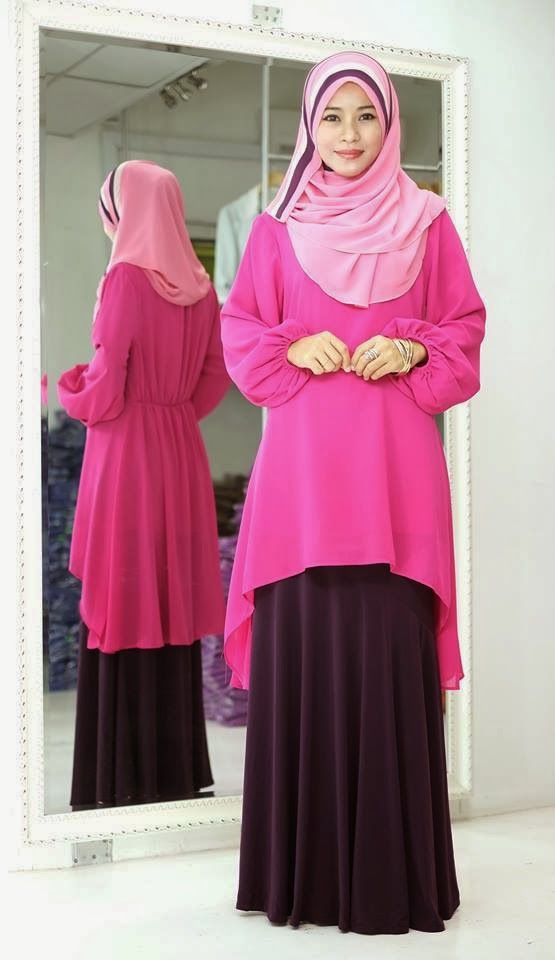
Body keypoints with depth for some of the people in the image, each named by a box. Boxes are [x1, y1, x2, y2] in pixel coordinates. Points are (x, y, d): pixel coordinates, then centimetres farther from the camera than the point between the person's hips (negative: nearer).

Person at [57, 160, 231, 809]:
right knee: (174, 608, 12)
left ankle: (124, 777, 4)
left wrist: (66, 390, 6)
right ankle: (178, 768, 20)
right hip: (182, 455, 7)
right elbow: (214, 377, 12)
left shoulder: (126, 279, -13)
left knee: (121, 609, -1)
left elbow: (104, 391, -13)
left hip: (125, 457, -7)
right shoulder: (199, 286, 6)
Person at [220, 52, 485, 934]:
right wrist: (294, 349, -6)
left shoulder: (427, 221, 10)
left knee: (390, 653, -4)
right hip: (302, 462, 1)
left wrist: (413, 349, -7)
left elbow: (465, 329, 11)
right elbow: (239, 332, 13)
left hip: (394, 466, -1)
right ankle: (300, 869, 13)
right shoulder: (277, 226, 12)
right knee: (299, 650, 0)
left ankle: (391, 873, 7)